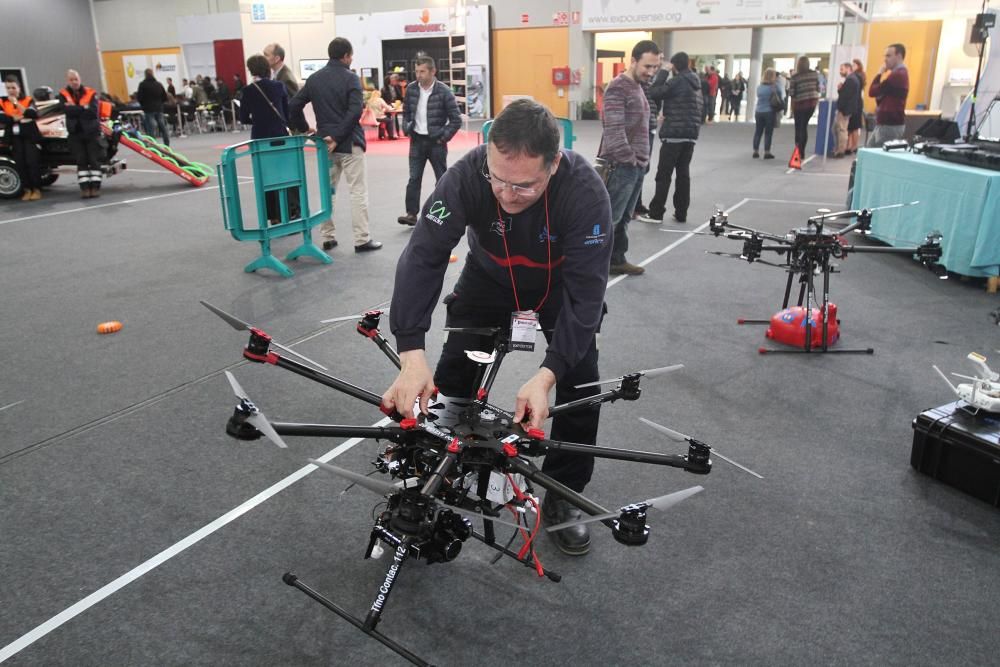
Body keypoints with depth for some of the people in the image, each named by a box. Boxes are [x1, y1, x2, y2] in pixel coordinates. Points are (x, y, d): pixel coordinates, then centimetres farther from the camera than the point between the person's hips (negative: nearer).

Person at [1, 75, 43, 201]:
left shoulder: (28, 99, 4)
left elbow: (33, 114, -14)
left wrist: (17, 103, -15)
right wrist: (16, 118, -16)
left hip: (29, 135, -2)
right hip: (14, 137, 2)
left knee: (32, 161, -8)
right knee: (20, 163, -2)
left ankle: (37, 189, -2)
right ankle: (27, 189, 3)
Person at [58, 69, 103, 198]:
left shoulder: (91, 93, 0)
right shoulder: (63, 95, 5)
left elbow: (93, 111, -15)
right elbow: (66, 109, -13)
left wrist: (74, 108, -12)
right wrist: (84, 108, -13)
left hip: (91, 131, -1)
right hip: (75, 133, 1)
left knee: (94, 159, -1)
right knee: (81, 161, 2)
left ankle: (95, 186, 3)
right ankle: (84, 187, 3)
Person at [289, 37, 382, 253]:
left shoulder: (314, 78, 8)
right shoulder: (350, 78, -8)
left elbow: (293, 106, 7)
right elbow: (355, 112, -19)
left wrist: (304, 128, 16)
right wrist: (337, 136, -16)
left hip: (325, 142, 6)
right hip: (349, 143, -5)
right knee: (358, 190, -1)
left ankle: (327, 237, 17)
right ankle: (362, 239, -2)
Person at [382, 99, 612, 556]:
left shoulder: (586, 192, -37)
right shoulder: (466, 175, -34)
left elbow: (585, 291, -37)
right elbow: (423, 256, -36)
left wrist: (546, 375, -48)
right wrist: (411, 352, -49)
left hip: (562, 284, -1)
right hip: (489, 278, 1)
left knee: (581, 387, -8)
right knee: (453, 380, -7)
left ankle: (562, 498, 13)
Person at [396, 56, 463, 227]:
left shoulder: (444, 92, -11)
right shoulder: (411, 89, 2)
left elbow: (456, 120, -9)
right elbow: (406, 112, 17)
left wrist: (444, 137, -10)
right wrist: (406, 129, 4)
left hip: (435, 142, -3)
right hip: (417, 140, 3)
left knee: (442, 179, 7)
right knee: (414, 178, -2)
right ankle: (411, 214, -2)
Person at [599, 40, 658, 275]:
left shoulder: (638, 87, 17)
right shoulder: (617, 88, -12)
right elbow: (614, 130, -21)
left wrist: (641, 159, 16)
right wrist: (628, 158, -19)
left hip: (637, 165, 9)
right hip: (622, 165, -9)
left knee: (623, 218, 13)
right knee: (609, 218, -7)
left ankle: (616, 260, 20)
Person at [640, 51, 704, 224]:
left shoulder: (676, 81, -9)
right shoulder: (697, 84, 16)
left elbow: (654, 93, -10)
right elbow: (702, 110, 19)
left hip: (673, 133, -7)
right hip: (691, 134, 7)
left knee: (664, 174, -4)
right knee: (684, 173, 9)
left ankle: (656, 213, -4)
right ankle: (681, 213, 10)